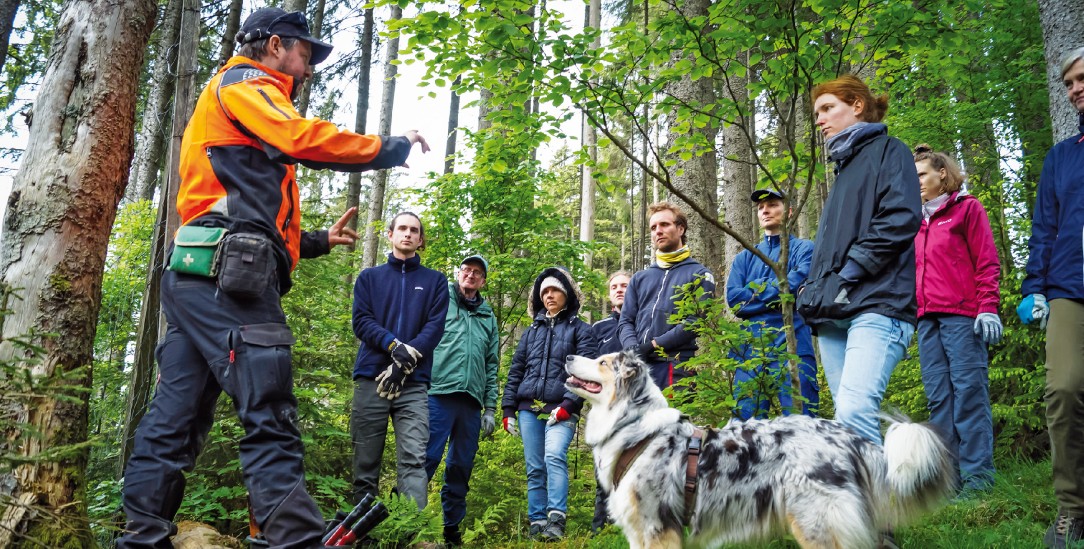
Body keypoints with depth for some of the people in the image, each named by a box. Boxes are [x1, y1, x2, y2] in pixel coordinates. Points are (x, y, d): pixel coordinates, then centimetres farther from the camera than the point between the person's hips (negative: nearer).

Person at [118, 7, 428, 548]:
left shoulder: (237, 100, 34)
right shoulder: (242, 83, 5)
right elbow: (303, 139, -15)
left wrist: (318, 241, 27)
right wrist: (393, 148, -5)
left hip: (195, 279, 10)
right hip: (227, 276, -10)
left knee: (175, 422, 6)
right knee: (270, 419, -16)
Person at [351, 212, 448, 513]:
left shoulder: (435, 281, 15)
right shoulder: (369, 277, 17)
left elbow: (435, 327, 3)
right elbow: (361, 321, 3)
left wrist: (407, 359, -12)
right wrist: (394, 346, -16)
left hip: (414, 384, -1)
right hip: (370, 378, 1)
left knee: (414, 459, -13)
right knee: (366, 462, 3)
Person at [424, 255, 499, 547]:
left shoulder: (488, 316, 20)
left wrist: (490, 407, 13)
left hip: (471, 402, 5)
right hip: (438, 394, -5)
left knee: (461, 468, 8)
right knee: (426, 458, -11)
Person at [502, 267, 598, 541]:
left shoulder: (580, 329, 6)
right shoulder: (532, 331, 19)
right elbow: (515, 372, 18)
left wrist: (567, 405, -15)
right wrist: (508, 410, 10)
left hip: (561, 410, -4)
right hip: (528, 409, 4)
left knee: (554, 458, -24)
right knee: (534, 469, 3)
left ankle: (556, 521, -24)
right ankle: (537, 524, 8)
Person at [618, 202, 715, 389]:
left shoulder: (699, 275, 8)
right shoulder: (639, 278, 23)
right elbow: (625, 321, 16)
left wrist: (655, 344, -11)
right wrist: (633, 348, -7)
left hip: (676, 366, -4)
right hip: (638, 365, 5)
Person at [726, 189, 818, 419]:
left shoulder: (803, 249, 11)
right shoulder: (745, 257, 21)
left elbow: (796, 284, -9)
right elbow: (733, 298, 5)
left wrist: (755, 291, 0)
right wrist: (777, 297, -3)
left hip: (791, 344, -3)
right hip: (749, 347, 4)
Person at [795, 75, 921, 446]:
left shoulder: (887, 152, 6)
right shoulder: (844, 166, 29)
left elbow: (900, 220, -11)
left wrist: (850, 273, -14)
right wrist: (813, 289, 11)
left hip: (877, 305, -8)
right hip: (833, 315, 8)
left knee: (855, 411, -23)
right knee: (848, 416, 3)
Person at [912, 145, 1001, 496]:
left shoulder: (966, 208, 6)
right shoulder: (917, 220, 21)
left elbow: (987, 262, -1)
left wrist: (988, 308, -11)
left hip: (962, 316, -6)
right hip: (928, 319, 6)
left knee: (968, 390, -8)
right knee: (938, 396, 2)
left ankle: (976, 472, -4)